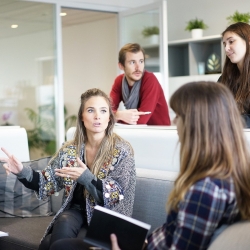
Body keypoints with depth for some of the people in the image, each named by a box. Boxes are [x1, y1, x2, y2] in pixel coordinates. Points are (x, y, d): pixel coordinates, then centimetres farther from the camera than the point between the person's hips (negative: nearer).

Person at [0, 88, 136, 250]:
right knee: (63, 224, -31)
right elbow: (49, 184, 5)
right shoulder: (70, 150, 2)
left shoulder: (121, 151, -9)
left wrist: (86, 177, -29)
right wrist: (22, 172, -14)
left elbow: (118, 197, -14)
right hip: (76, 211, 4)